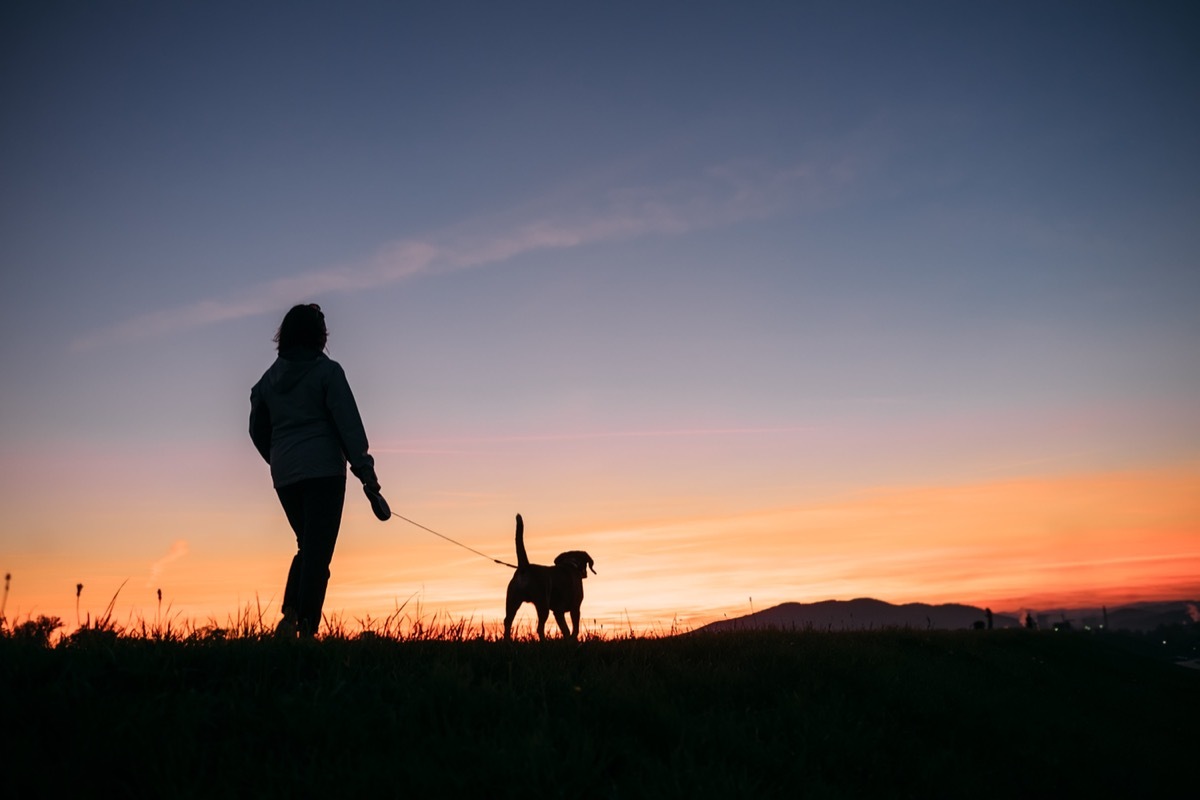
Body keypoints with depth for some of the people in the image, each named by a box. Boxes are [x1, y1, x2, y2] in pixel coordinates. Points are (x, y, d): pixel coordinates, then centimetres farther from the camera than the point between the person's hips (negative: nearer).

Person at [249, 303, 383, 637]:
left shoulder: (270, 377, 12)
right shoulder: (327, 370, -4)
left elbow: (258, 429, 17)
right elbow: (348, 422, -10)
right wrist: (364, 470, -11)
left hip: (284, 475, 6)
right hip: (323, 471, -5)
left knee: (307, 545, 18)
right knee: (318, 551, -3)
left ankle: (290, 615, 2)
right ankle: (306, 628, -9)